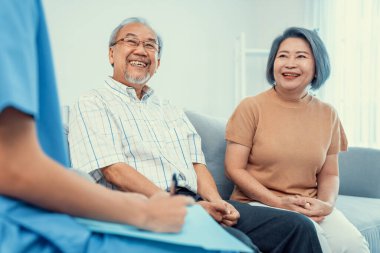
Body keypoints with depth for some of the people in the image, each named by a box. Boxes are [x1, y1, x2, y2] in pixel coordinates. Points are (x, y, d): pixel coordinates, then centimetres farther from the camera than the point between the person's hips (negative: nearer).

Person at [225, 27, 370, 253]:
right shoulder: (251, 108, -2)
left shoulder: (327, 114, 10)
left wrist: (326, 204, -8)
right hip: (260, 203, -3)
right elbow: (235, 168, -4)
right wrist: (279, 202, -14)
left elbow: (329, 174, 14)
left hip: (311, 207, 4)